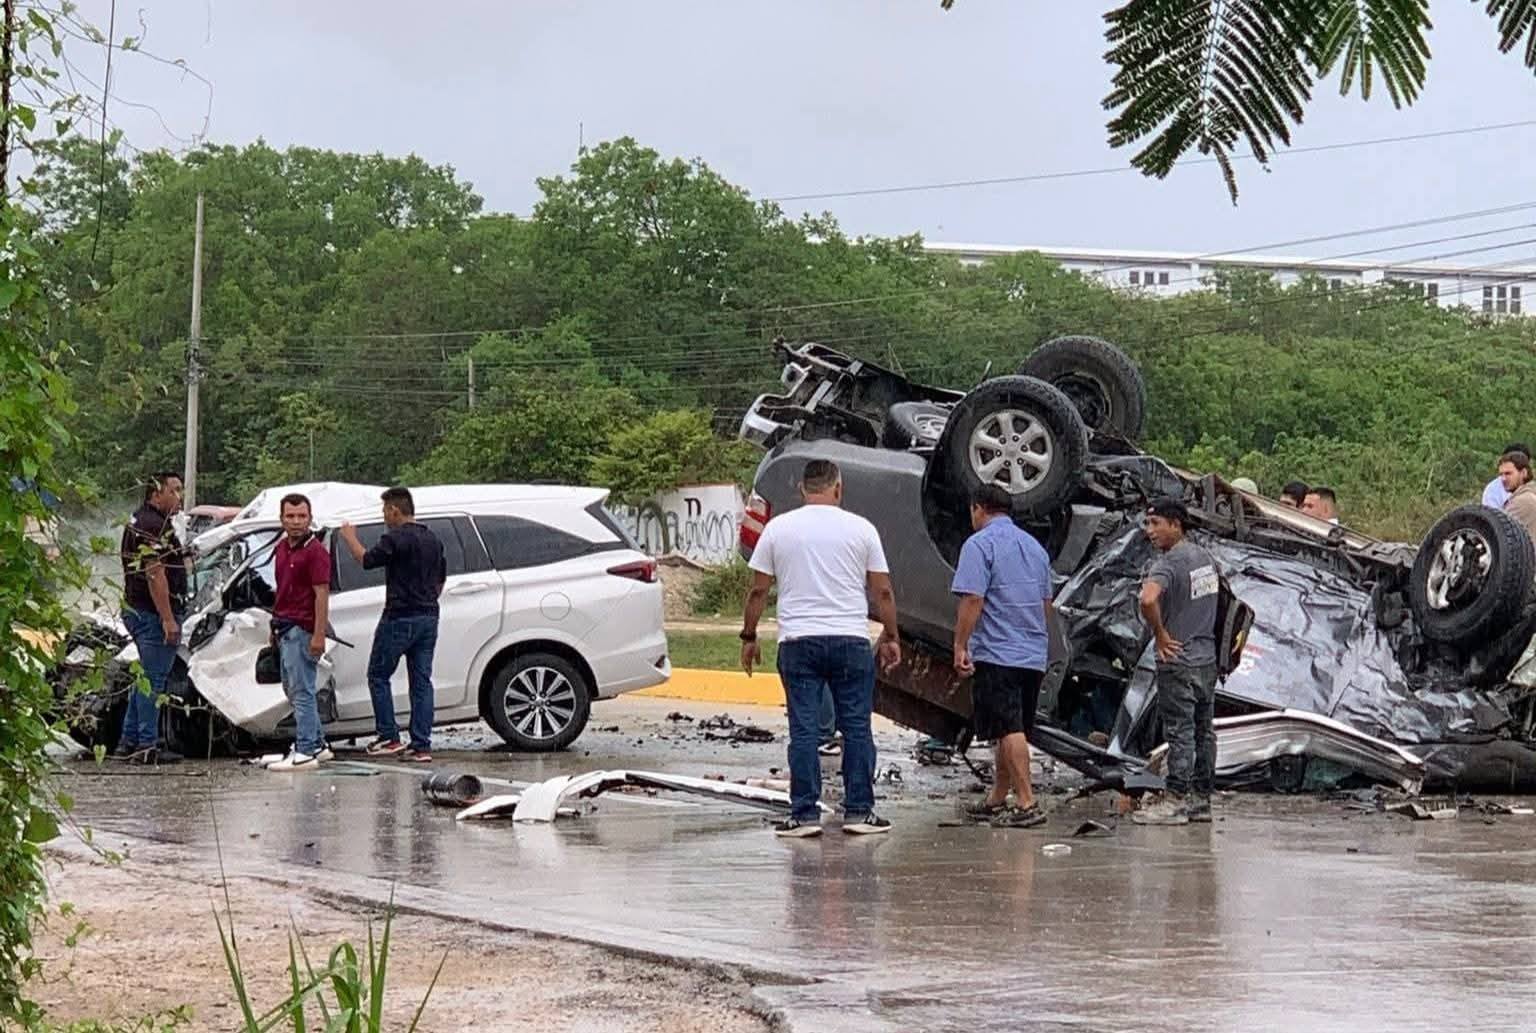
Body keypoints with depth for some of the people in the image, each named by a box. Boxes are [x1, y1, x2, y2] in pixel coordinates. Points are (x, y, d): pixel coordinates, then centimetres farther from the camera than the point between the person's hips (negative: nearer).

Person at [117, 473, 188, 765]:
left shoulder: (139, 522, 18)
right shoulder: (153, 526, -16)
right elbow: (155, 575, -23)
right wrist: (168, 619, -24)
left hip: (137, 610, 11)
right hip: (154, 614, -11)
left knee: (146, 678, 16)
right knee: (153, 678, -7)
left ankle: (128, 742, 19)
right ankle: (146, 746, -6)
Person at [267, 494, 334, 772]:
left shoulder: (315, 551, -13)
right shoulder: (282, 548, 13)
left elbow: (322, 595, -17)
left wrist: (319, 635, -22)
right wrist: (275, 626, 18)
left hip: (302, 629, -10)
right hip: (285, 629, 10)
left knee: (301, 691, -8)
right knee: (292, 687, 15)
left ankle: (305, 752, -7)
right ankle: (317, 744, 24)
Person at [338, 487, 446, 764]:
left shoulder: (397, 539, -14)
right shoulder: (432, 539, 13)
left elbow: (367, 560, -12)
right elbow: (441, 579, 21)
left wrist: (350, 538, 3)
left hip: (400, 618, -8)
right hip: (428, 618, 8)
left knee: (379, 676, 5)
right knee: (422, 681, 6)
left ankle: (388, 738, 3)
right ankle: (421, 746, 3)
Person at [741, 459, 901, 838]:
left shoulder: (778, 528, 3)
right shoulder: (860, 528, 2)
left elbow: (758, 590, 5)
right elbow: (882, 591, 4)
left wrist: (749, 637, 14)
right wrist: (891, 636, 15)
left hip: (798, 642, 1)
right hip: (851, 640, 0)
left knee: (803, 729, 2)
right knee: (857, 727, 6)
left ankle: (805, 814, 0)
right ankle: (859, 811, 6)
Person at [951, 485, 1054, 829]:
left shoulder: (979, 544, -8)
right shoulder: (1035, 546, 16)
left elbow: (972, 600, -16)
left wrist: (960, 647, -13)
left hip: (996, 654, -8)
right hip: (1034, 655, 8)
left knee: (1009, 731, -9)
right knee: (1015, 731, 13)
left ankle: (1027, 804, -15)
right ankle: (996, 801, 21)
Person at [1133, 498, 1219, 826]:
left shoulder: (1169, 564, -17)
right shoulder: (1205, 557, 10)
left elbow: (1148, 599, -36)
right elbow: (1218, 593, 27)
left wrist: (1160, 635, -20)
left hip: (1178, 661, -8)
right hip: (1207, 657, 8)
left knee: (1180, 731, -5)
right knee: (1203, 731, 11)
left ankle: (1176, 801, -2)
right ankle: (1201, 799, 17)